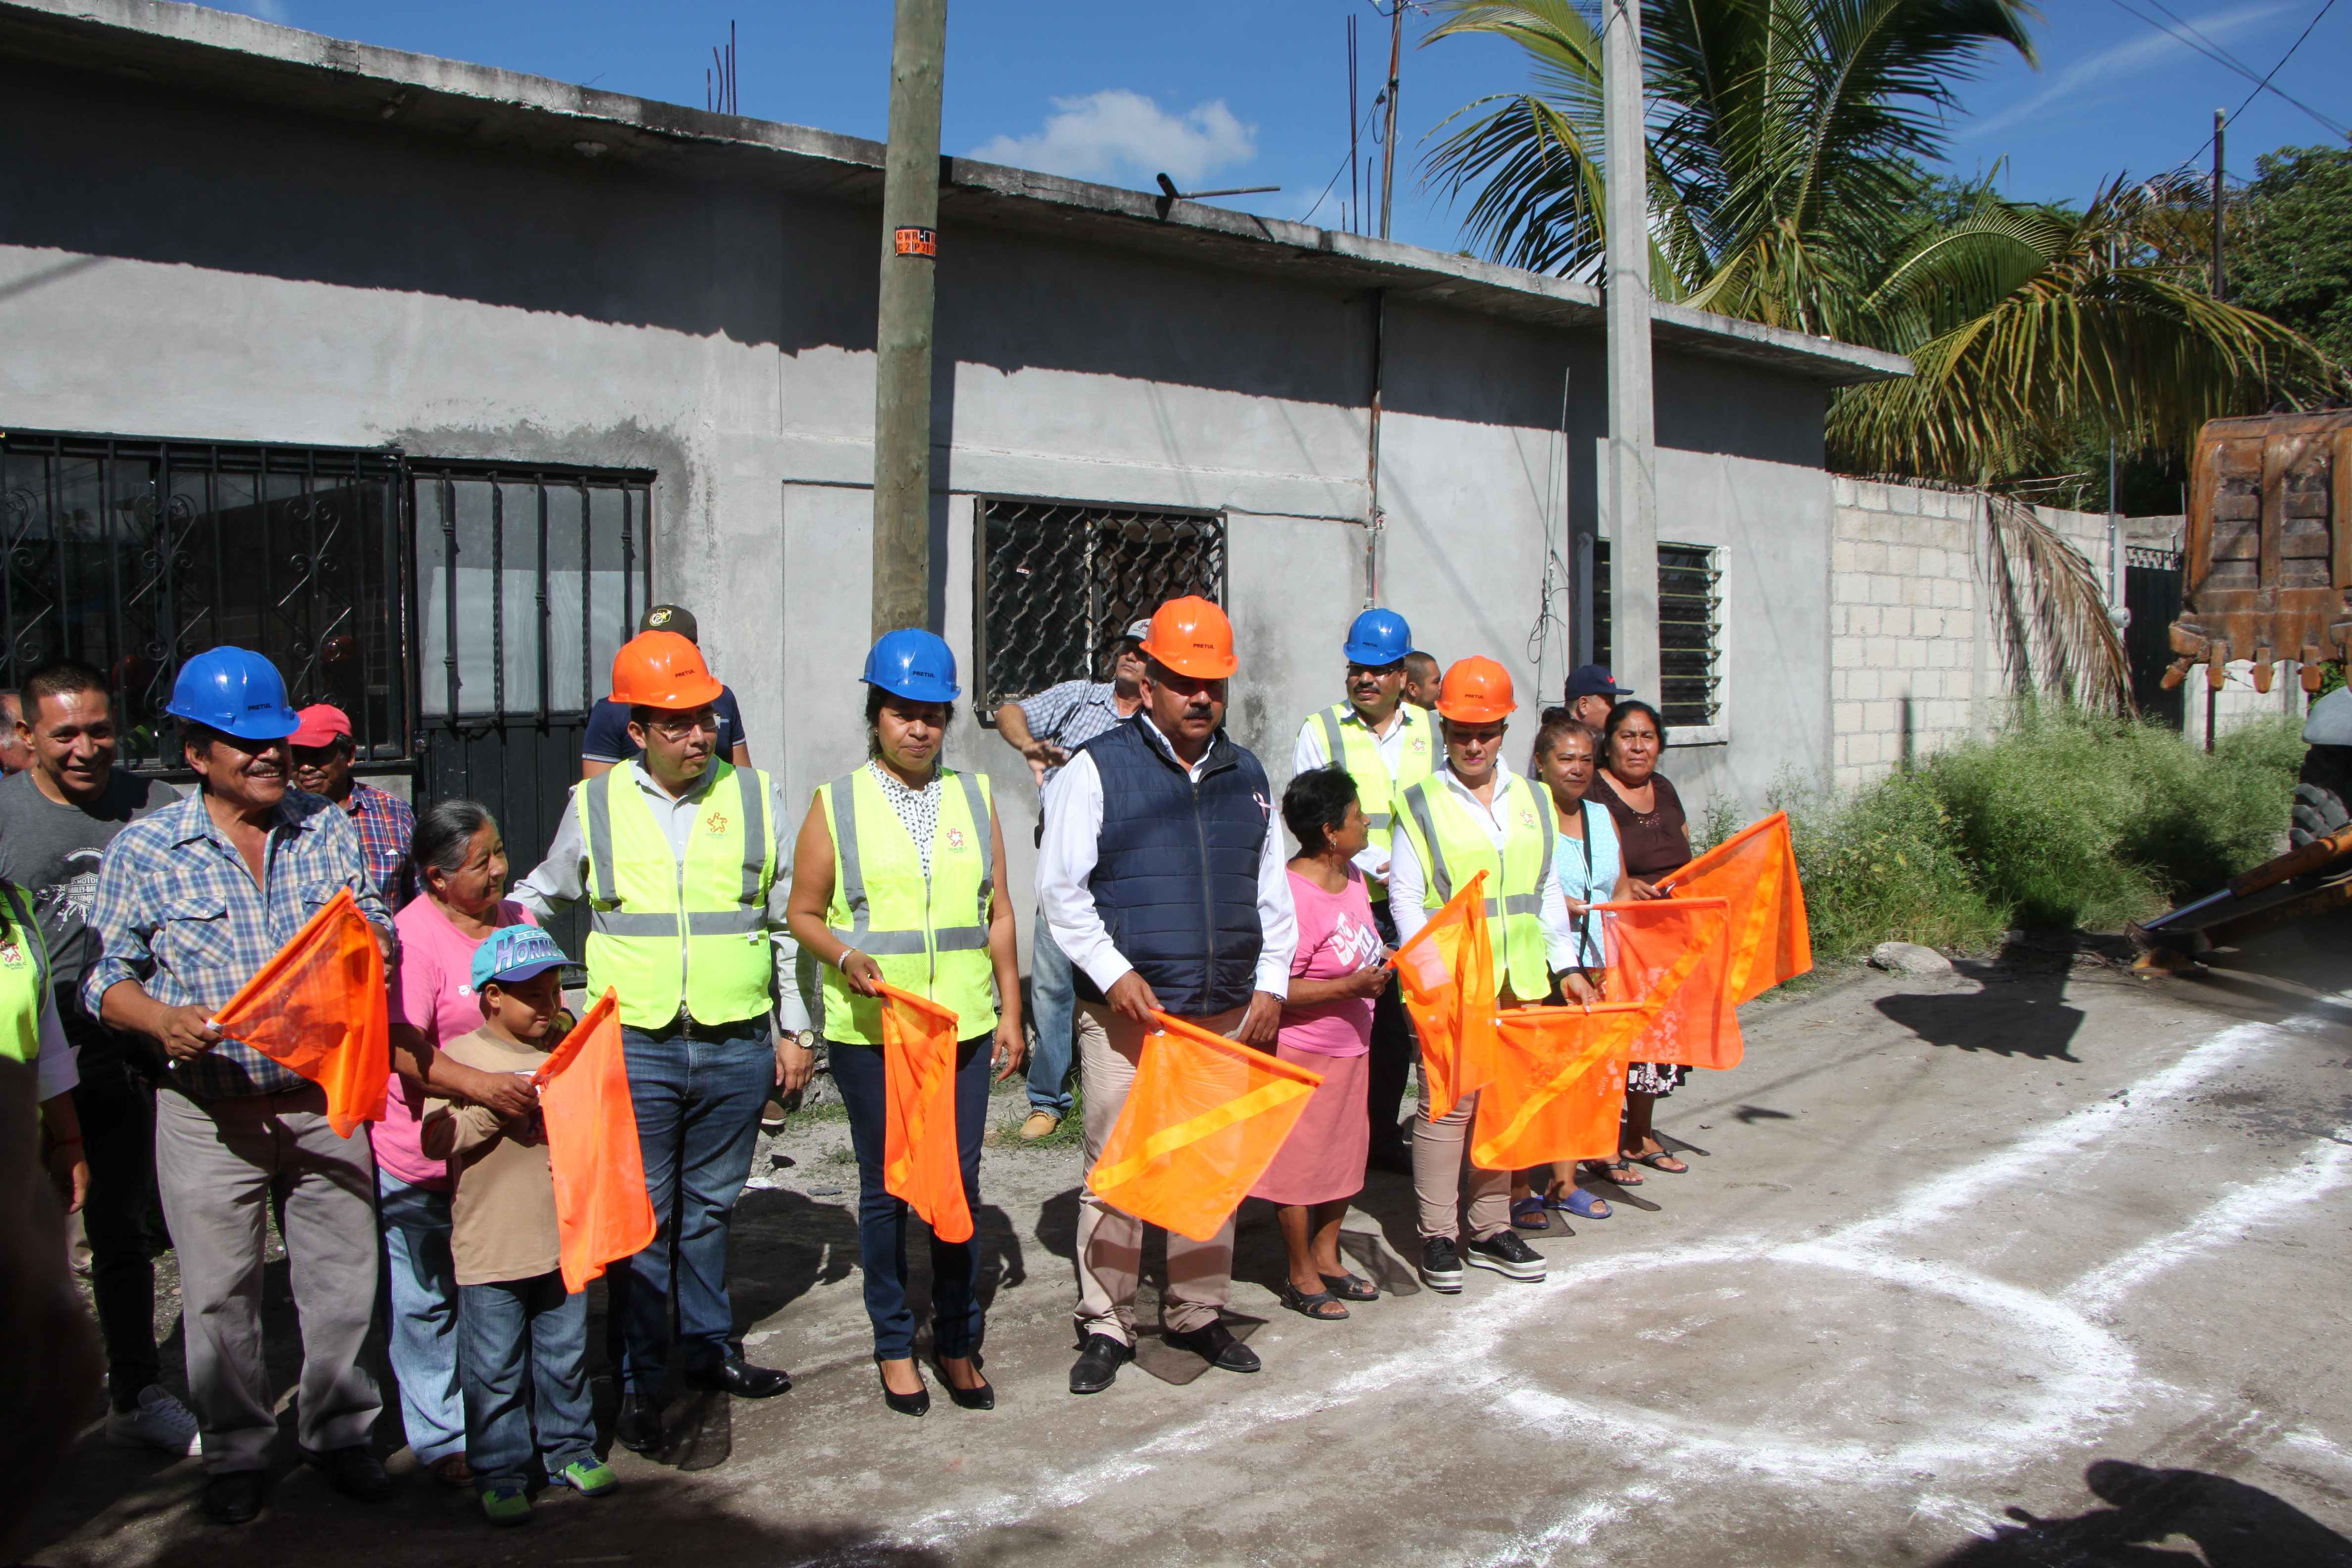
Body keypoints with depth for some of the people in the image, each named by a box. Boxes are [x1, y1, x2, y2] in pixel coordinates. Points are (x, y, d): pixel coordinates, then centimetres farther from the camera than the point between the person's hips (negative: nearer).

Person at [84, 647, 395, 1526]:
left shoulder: (328, 829, 6)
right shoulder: (145, 850, -1)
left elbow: (374, 932, 11)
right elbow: (106, 976, 1)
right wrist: (162, 1021, -18)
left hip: (324, 1098, 2)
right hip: (209, 1113, -2)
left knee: (342, 1274, 8)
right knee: (219, 1294, 8)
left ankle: (339, 1432, 28)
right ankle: (235, 1453, 27)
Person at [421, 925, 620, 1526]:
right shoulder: (460, 1057, -6)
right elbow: (435, 1140, -14)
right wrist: (493, 1106, -23)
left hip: (563, 1243, 4)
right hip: (490, 1249, -4)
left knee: (565, 1355, 15)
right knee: (495, 1369, 5)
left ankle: (568, 1449, 30)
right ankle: (499, 1472, 18)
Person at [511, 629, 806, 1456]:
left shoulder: (754, 796, 4)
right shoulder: (594, 805, 2)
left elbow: (789, 921, 11)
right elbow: (542, 897, 20)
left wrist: (796, 1028, 10)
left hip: (738, 1046, 1)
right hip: (633, 1048, -1)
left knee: (710, 1206, 14)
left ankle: (711, 1347, 31)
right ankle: (640, 1381, 16)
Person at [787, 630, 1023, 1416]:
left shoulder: (974, 797, 9)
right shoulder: (837, 804, 0)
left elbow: (998, 914, 12)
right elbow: (804, 912, 3)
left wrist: (1011, 1011, 8)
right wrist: (845, 957, -17)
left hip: (962, 1027, 2)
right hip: (868, 1031, -2)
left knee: (961, 1183, 6)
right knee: (885, 1188, 8)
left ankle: (958, 1343, 22)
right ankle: (895, 1345, 24)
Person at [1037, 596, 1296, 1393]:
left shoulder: (1246, 777, 12)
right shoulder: (1097, 769, -3)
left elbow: (1272, 891, 18)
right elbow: (1060, 888, -5)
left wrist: (1272, 983, 7)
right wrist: (1114, 973, -14)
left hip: (1227, 1015, 5)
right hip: (1127, 1014, -4)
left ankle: (1198, 1314, 27)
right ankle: (1106, 1326, 14)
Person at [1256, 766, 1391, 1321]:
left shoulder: (1353, 875, 6)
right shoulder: (1293, 895, -25)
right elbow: (1278, 990, -25)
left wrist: (1382, 960, 8)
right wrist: (1352, 986, -27)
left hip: (1351, 1045, 9)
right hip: (1303, 1053, -9)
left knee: (1346, 1151, 17)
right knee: (1300, 1161, 3)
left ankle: (1327, 1257, 33)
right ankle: (1302, 1277, 18)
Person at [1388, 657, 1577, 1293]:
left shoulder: (1533, 802, 13)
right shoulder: (1421, 804, -1)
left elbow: (1548, 893, 18)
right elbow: (1405, 896, -5)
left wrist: (1564, 964, 12)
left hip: (1519, 980, 5)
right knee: (1448, 1102, -4)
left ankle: (1491, 1228, 22)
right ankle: (1438, 1236, 8)